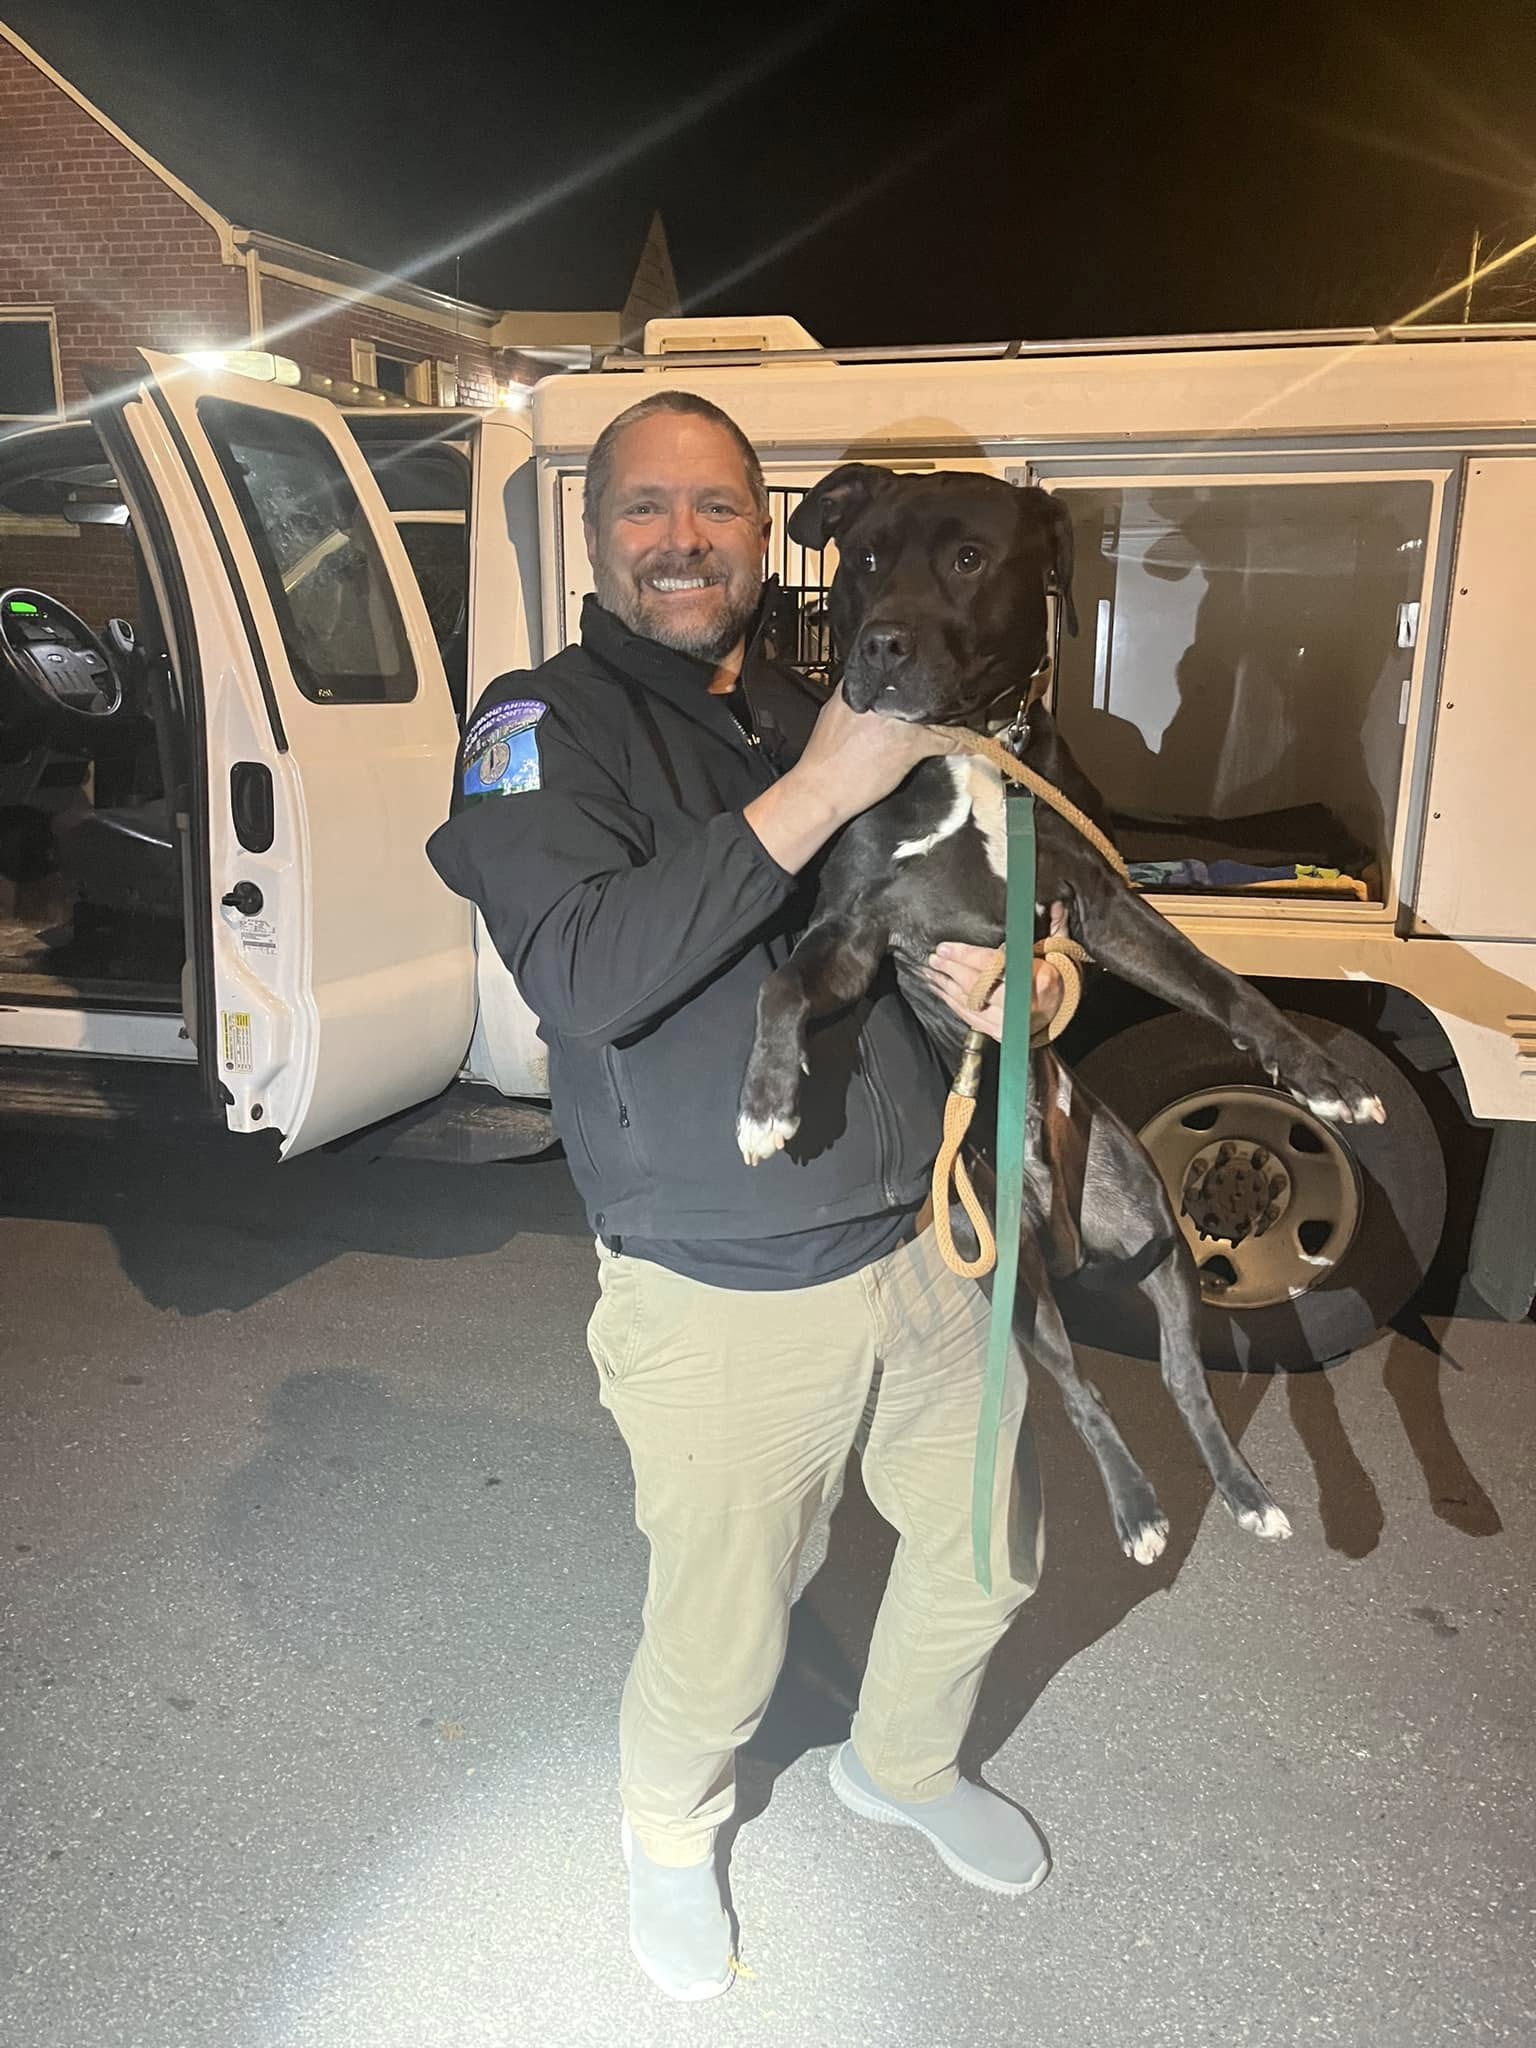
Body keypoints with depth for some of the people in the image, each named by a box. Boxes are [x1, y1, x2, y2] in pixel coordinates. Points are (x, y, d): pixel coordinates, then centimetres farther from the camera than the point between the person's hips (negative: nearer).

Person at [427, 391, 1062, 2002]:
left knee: (983, 1556, 23)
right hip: (728, 1306, -6)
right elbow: (589, 975, -27)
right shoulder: (543, 725, -10)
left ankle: (903, 1766, 54)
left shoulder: (821, 713, 9)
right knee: (719, 1644, 11)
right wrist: (816, 790, -29)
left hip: (924, 1244, 6)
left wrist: (996, 974, -7)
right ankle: (670, 1837, 47)